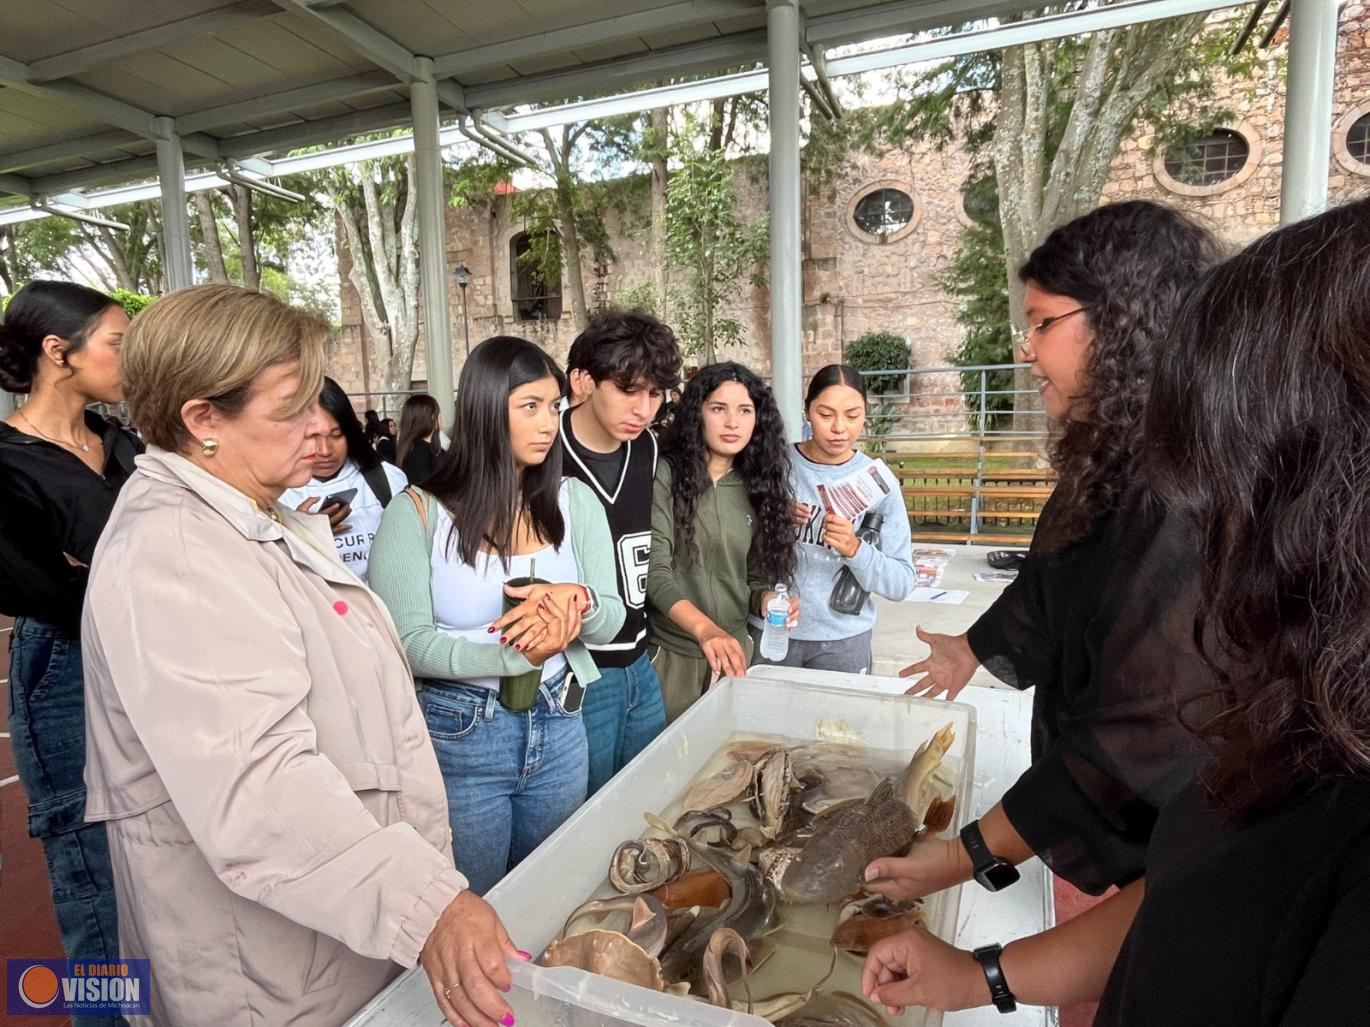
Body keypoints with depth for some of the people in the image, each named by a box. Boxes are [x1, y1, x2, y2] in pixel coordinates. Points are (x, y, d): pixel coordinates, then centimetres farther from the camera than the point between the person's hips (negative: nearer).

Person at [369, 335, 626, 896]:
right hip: (457, 739, -3)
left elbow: (611, 619, 0)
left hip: (559, 733, 4)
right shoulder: (418, 512, -10)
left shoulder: (575, 501, 1)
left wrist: (577, 599, -23)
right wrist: (521, 655, -28)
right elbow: (407, 644, -14)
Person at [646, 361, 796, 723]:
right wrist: (704, 628, -29)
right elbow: (654, 569, -16)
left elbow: (753, 576, 11)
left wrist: (768, 600, -11)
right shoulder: (665, 474, -9)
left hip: (733, 652, 5)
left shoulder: (756, 486, 6)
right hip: (670, 653, -4)